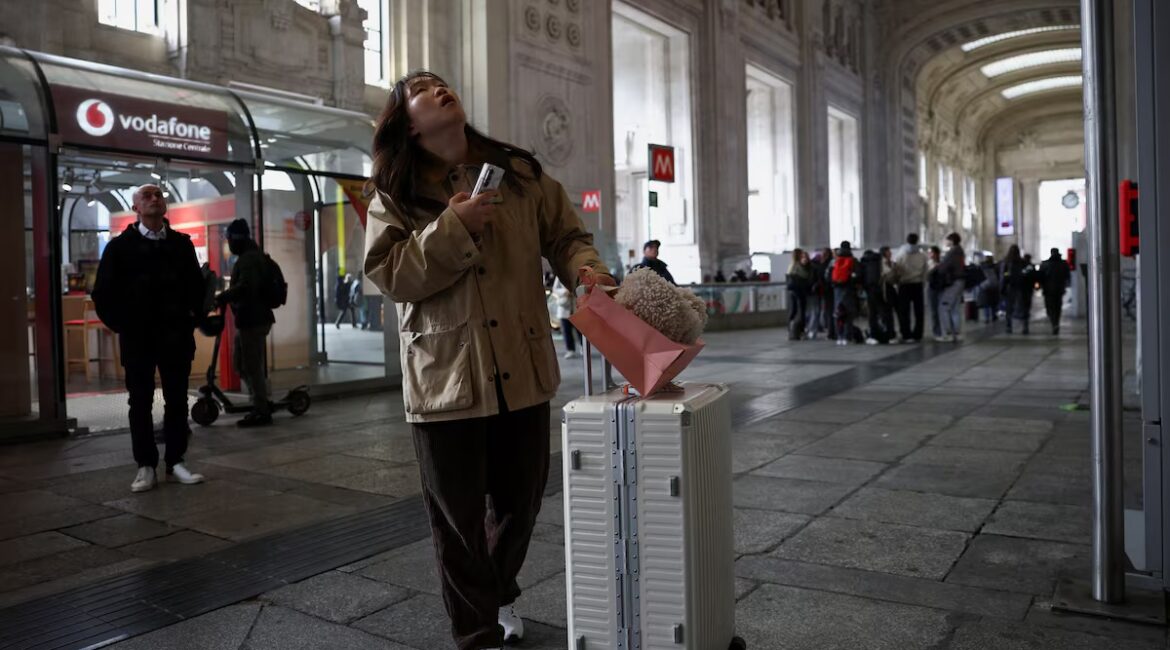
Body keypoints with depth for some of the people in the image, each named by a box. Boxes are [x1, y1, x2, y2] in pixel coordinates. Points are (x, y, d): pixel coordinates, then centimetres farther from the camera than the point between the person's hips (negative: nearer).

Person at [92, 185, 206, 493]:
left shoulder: (182, 244, 7)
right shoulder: (121, 246, 0)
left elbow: (196, 285, 14)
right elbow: (102, 292, 1)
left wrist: (194, 318, 5)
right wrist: (120, 325, -3)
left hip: (176, 336, 2)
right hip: (137, 337, -2)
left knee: (177, 400, 5)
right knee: (140, 403, 4)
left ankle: (175, 463, 14)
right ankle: (146, 467, 11)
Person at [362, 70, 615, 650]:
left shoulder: (520, 173, 6)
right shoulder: (395, 194, 1)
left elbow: (566, 236, 6)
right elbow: (388, 275, -9)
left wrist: (587, 271, -15)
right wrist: (452, 227, -18)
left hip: (522, 369, 3)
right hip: (445, 375, -2)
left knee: (520, 500, 17)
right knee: (458, 514, 6)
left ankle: (499, 593, 47)